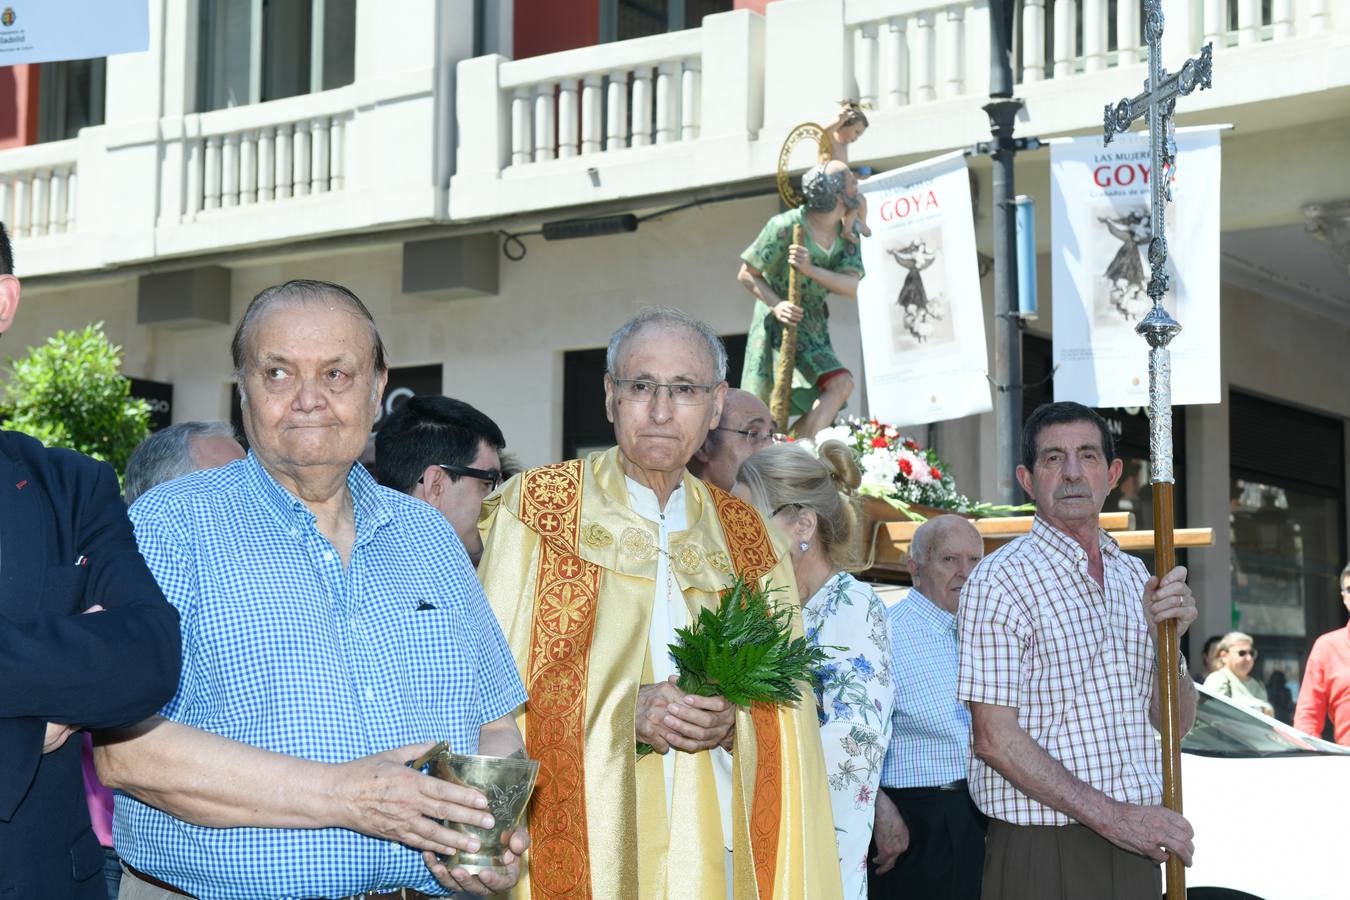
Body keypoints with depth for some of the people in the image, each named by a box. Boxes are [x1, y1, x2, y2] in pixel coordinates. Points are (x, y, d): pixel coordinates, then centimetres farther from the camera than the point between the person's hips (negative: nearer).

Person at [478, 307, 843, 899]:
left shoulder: (746, 538, 10)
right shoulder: (534, 510, 0)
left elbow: (787, 710, 10)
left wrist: (732, 721, -10)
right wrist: (624, 712, -16)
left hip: (716, 848, 3)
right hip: (581, 847, -3)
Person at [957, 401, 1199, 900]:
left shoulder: (1134, 575, 11)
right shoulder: (999, 581, -10)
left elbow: (1177, 722, 13)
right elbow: (994, 738, -15)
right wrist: (1111, 816, -19)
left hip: (1137, 843, 6)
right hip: (1045, 852, -6)